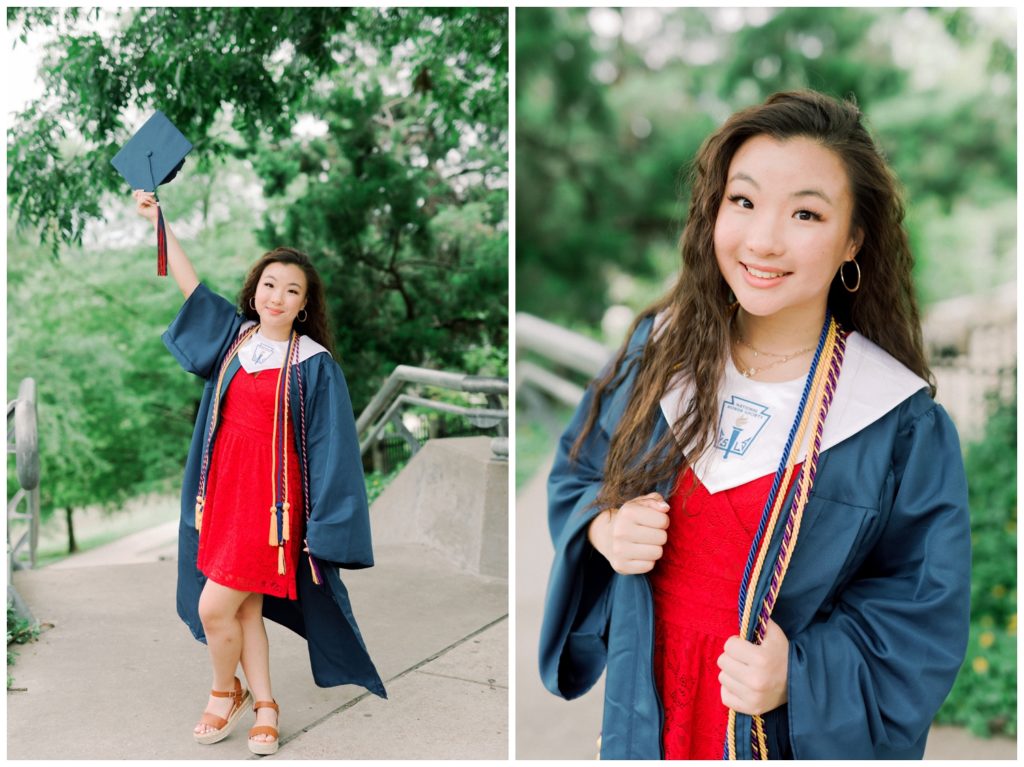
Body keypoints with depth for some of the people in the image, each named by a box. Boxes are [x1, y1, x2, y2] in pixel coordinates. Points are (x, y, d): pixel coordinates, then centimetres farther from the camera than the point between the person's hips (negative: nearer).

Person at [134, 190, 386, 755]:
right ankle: (264, 706, 27)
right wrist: (157, 219, 14)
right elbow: (190, 285, 14)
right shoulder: (234, 334, 7)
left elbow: (329, 445, -9)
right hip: (221, 490, 5)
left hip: (270, 499, -5)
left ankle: (224, 692, 22)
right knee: (244, 608, 11)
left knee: (212, 607, -6)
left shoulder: (314, 364, -8)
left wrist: (322, 522, -12)